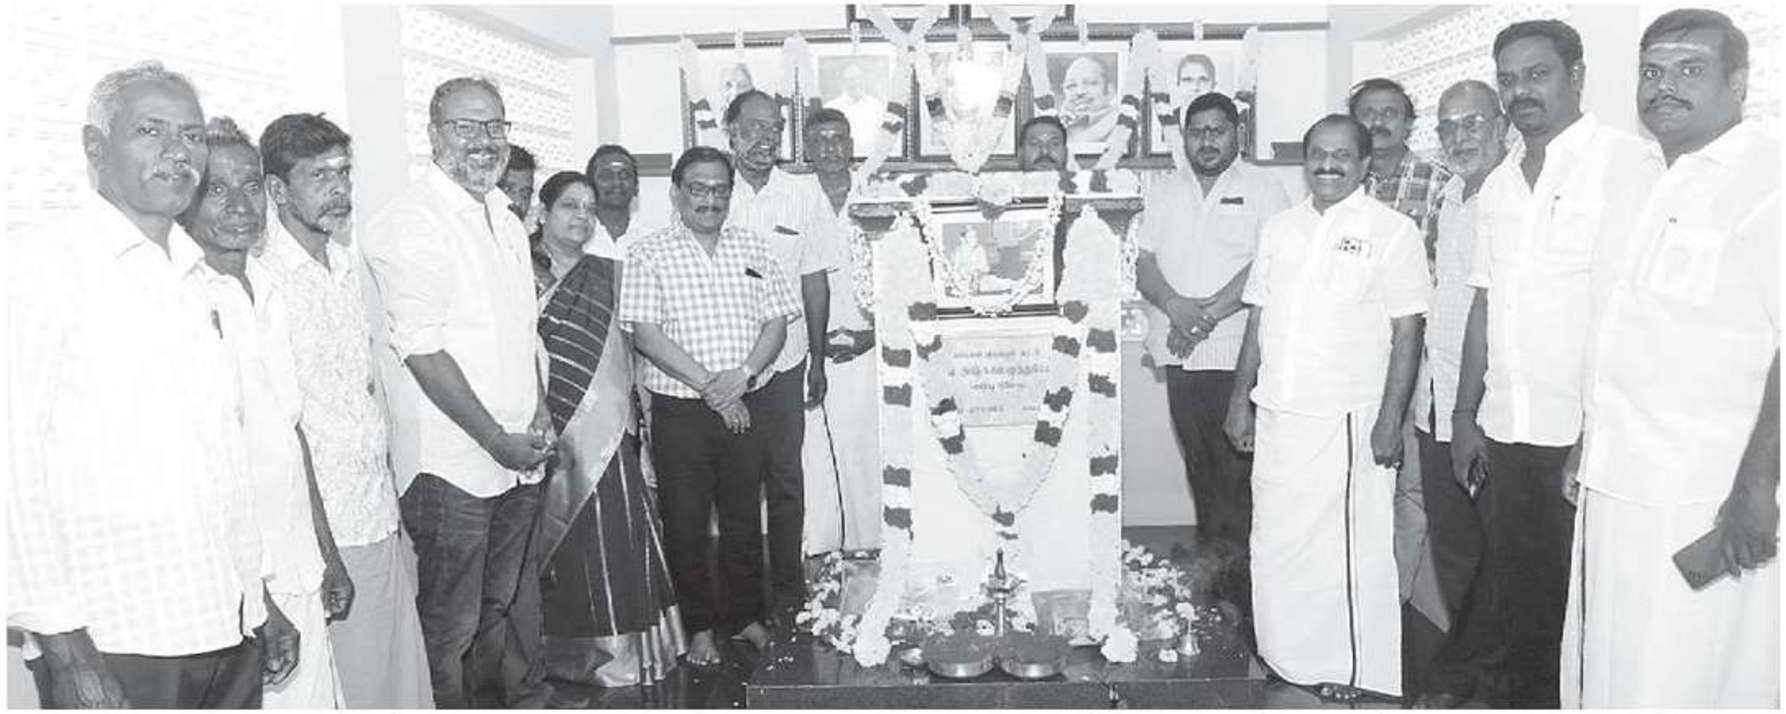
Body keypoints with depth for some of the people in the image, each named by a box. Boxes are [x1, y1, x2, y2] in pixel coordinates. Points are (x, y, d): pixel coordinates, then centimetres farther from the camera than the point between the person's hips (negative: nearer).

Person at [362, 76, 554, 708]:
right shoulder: (410, 223, -13)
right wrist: (497, 440, -16)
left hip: (518, 457, 8)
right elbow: (421, 349, -18)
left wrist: (539, 409, 7)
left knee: (507, 602, 21)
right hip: (452, 462, -7)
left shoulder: (506, 220, 14)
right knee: (453, 624, 5)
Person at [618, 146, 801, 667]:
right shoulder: (649, 254, -2)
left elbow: (777, 322, 5)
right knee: (685, 522, 6)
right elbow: (645, 334, -11)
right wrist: (708, 385, -15)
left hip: (747, 407, 3)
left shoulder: (754, 249, 9)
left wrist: (742, 375, -12)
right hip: (679, 410, -3)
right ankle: (699, 626, 21)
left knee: (744, 516, 12)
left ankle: (746, 616, 28)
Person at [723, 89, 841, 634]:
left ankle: (787, 594, 21)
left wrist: (817, 358, 6)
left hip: (784, 361, 1)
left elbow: (814, 280, 6)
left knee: (785, 480, 7)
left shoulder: (804, 194, 2)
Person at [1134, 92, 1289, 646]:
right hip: (1181, 353, 4)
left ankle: (1244, 579, 0)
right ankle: (1215, 563, 17)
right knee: (1199, 462, 8)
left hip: (1238, 353, -4)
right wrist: (1174, 305, -10)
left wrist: (1209, 311, -14)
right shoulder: (1164, 191, 17)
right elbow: (1144, 264, 9)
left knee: (1239, 466, -7)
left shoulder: (1262, 189, 4)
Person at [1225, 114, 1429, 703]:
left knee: (1352, 547, 3)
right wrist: (1241, 400, 11)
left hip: (1348, 418, -5)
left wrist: (1390, 419, -11)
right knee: (1276, 543, 11)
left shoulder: (1392, 231, -3)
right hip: (1278, 413, 5)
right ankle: (1291, 658, 27)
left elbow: (1406, 331, -6)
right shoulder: (1279, 228, 12)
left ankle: (1351, 670, 19)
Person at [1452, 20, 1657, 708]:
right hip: (1506, 431, 6)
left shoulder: (1620, 162, -7)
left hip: (1583, 436, -6)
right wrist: (1466, 415, 13)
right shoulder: (1499, 184, 13)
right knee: (1519, 599, 14)